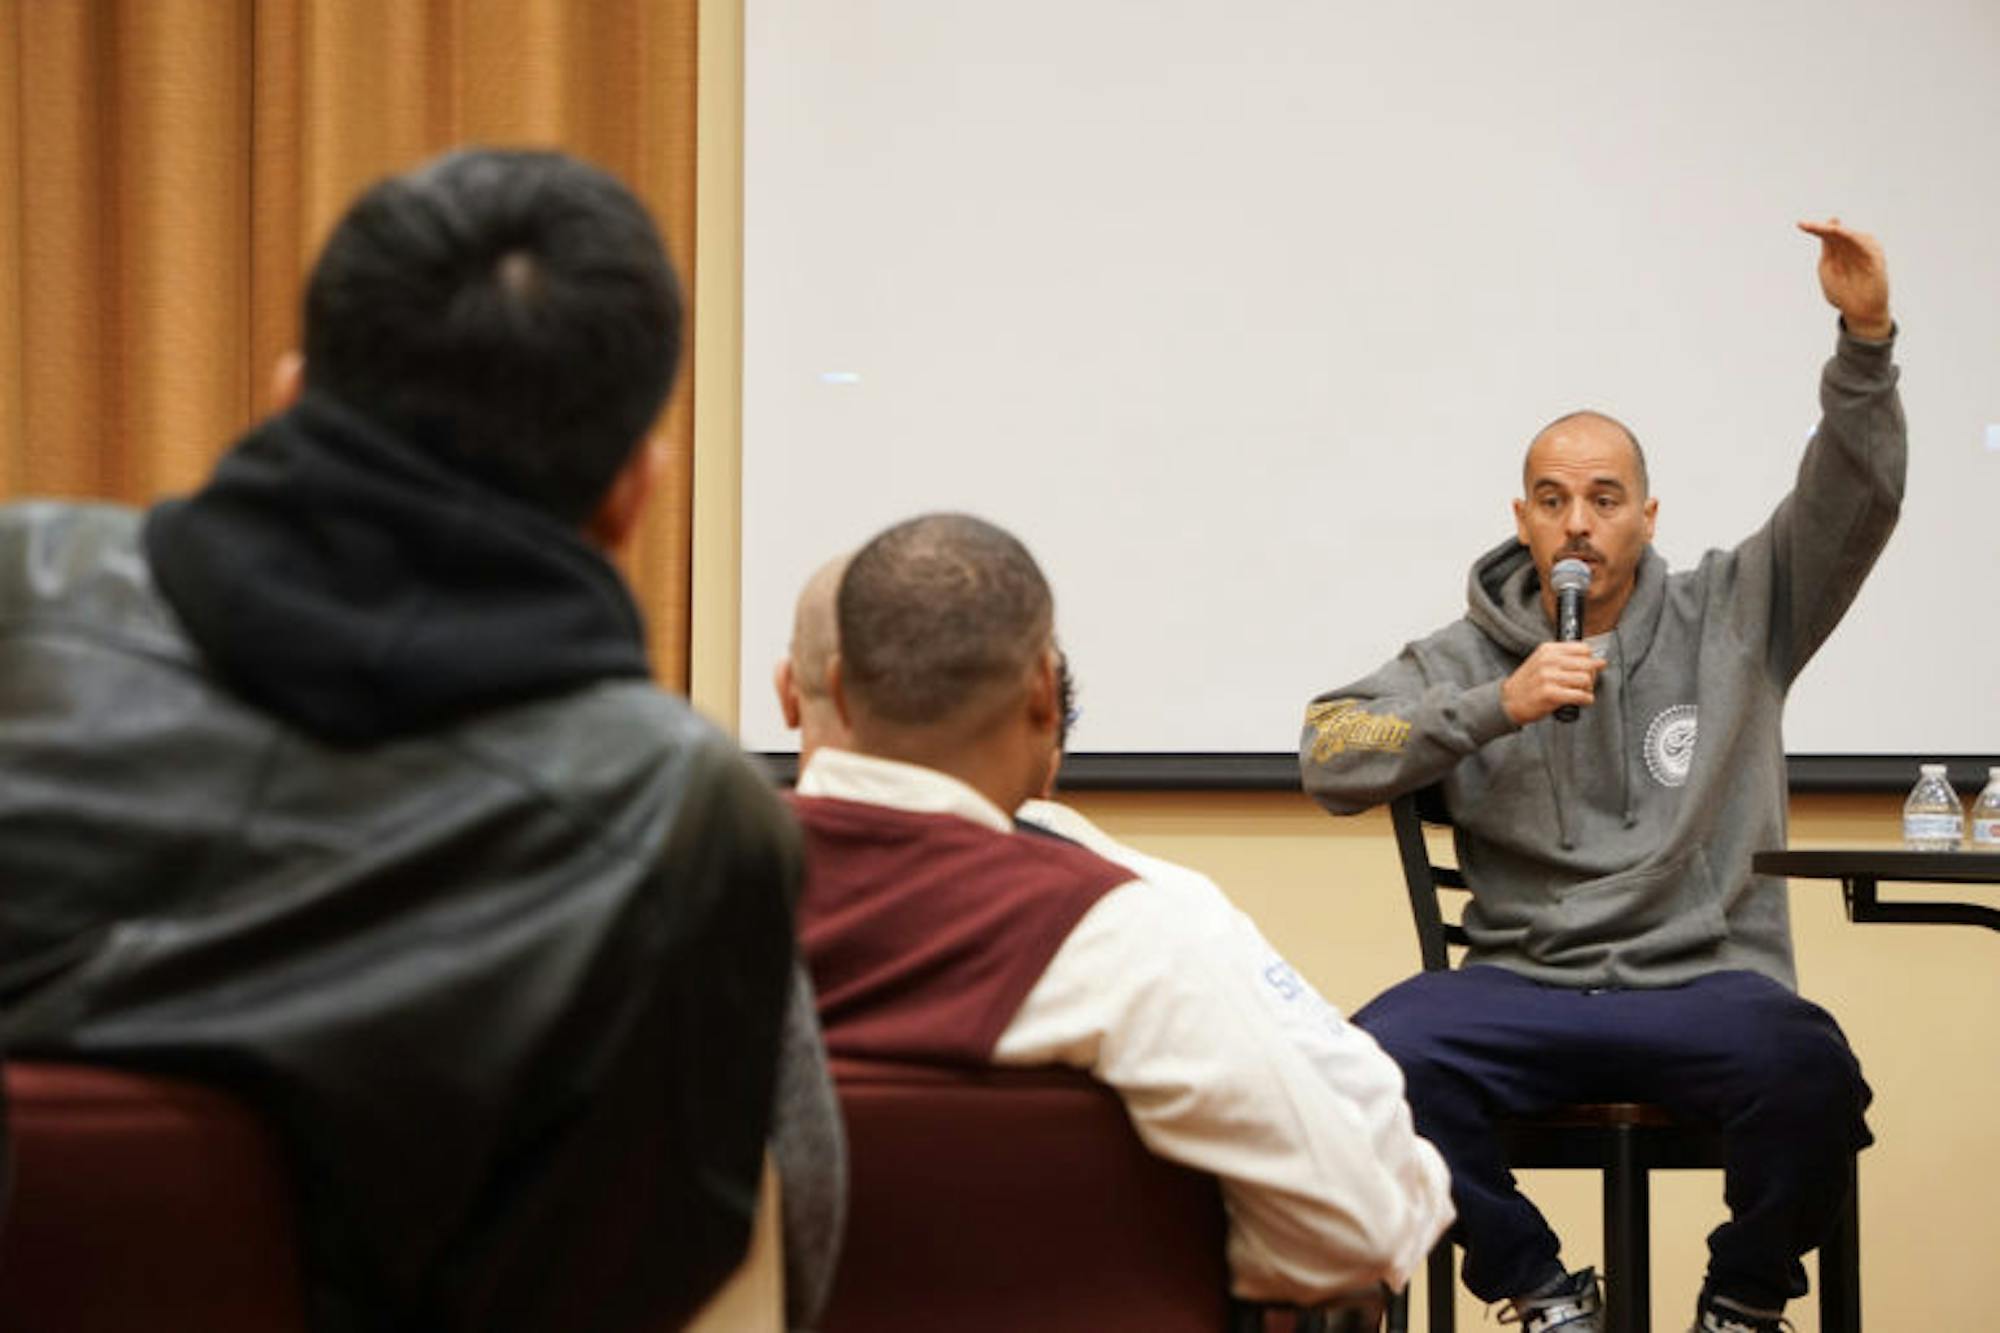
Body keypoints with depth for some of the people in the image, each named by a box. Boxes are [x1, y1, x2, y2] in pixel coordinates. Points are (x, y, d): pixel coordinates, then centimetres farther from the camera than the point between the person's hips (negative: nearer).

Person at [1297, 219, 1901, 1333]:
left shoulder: (1731, 619, 11)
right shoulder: (1470, 656, 11)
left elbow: (1855, 498, 1)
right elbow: (1329, 763, -1)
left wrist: (1866, 339, -15)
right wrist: (1497, 708, -12)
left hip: (1708, 981, 0)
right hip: (1525, 986, 1)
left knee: (1809, 1070, -34)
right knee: (1378, 1056, -30)